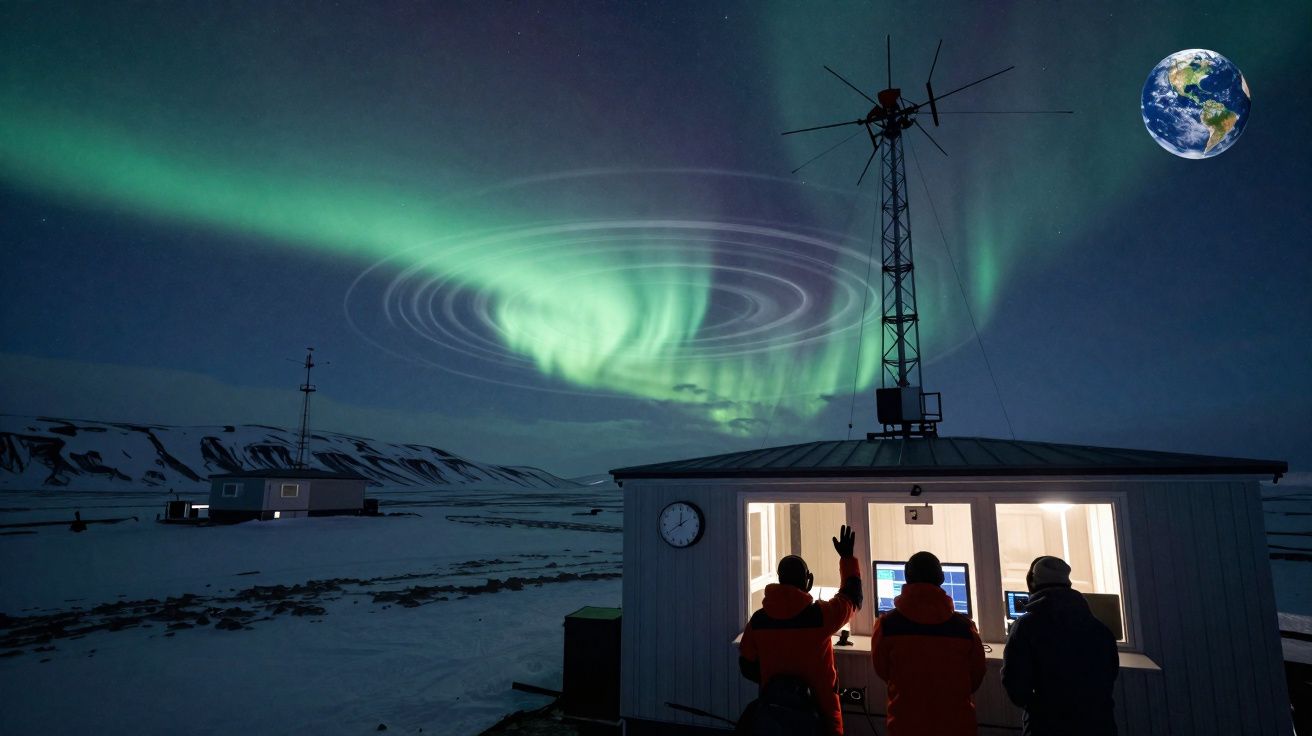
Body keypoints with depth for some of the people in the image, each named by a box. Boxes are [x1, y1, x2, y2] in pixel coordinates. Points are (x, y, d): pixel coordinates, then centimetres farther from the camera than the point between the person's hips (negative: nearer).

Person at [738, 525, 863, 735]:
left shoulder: (758, 620, -9)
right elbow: (852, 597, 3)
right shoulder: (821, 614, -17)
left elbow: (747, 666, 1)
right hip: (818, 705, -2)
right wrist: (847, 557, 13)